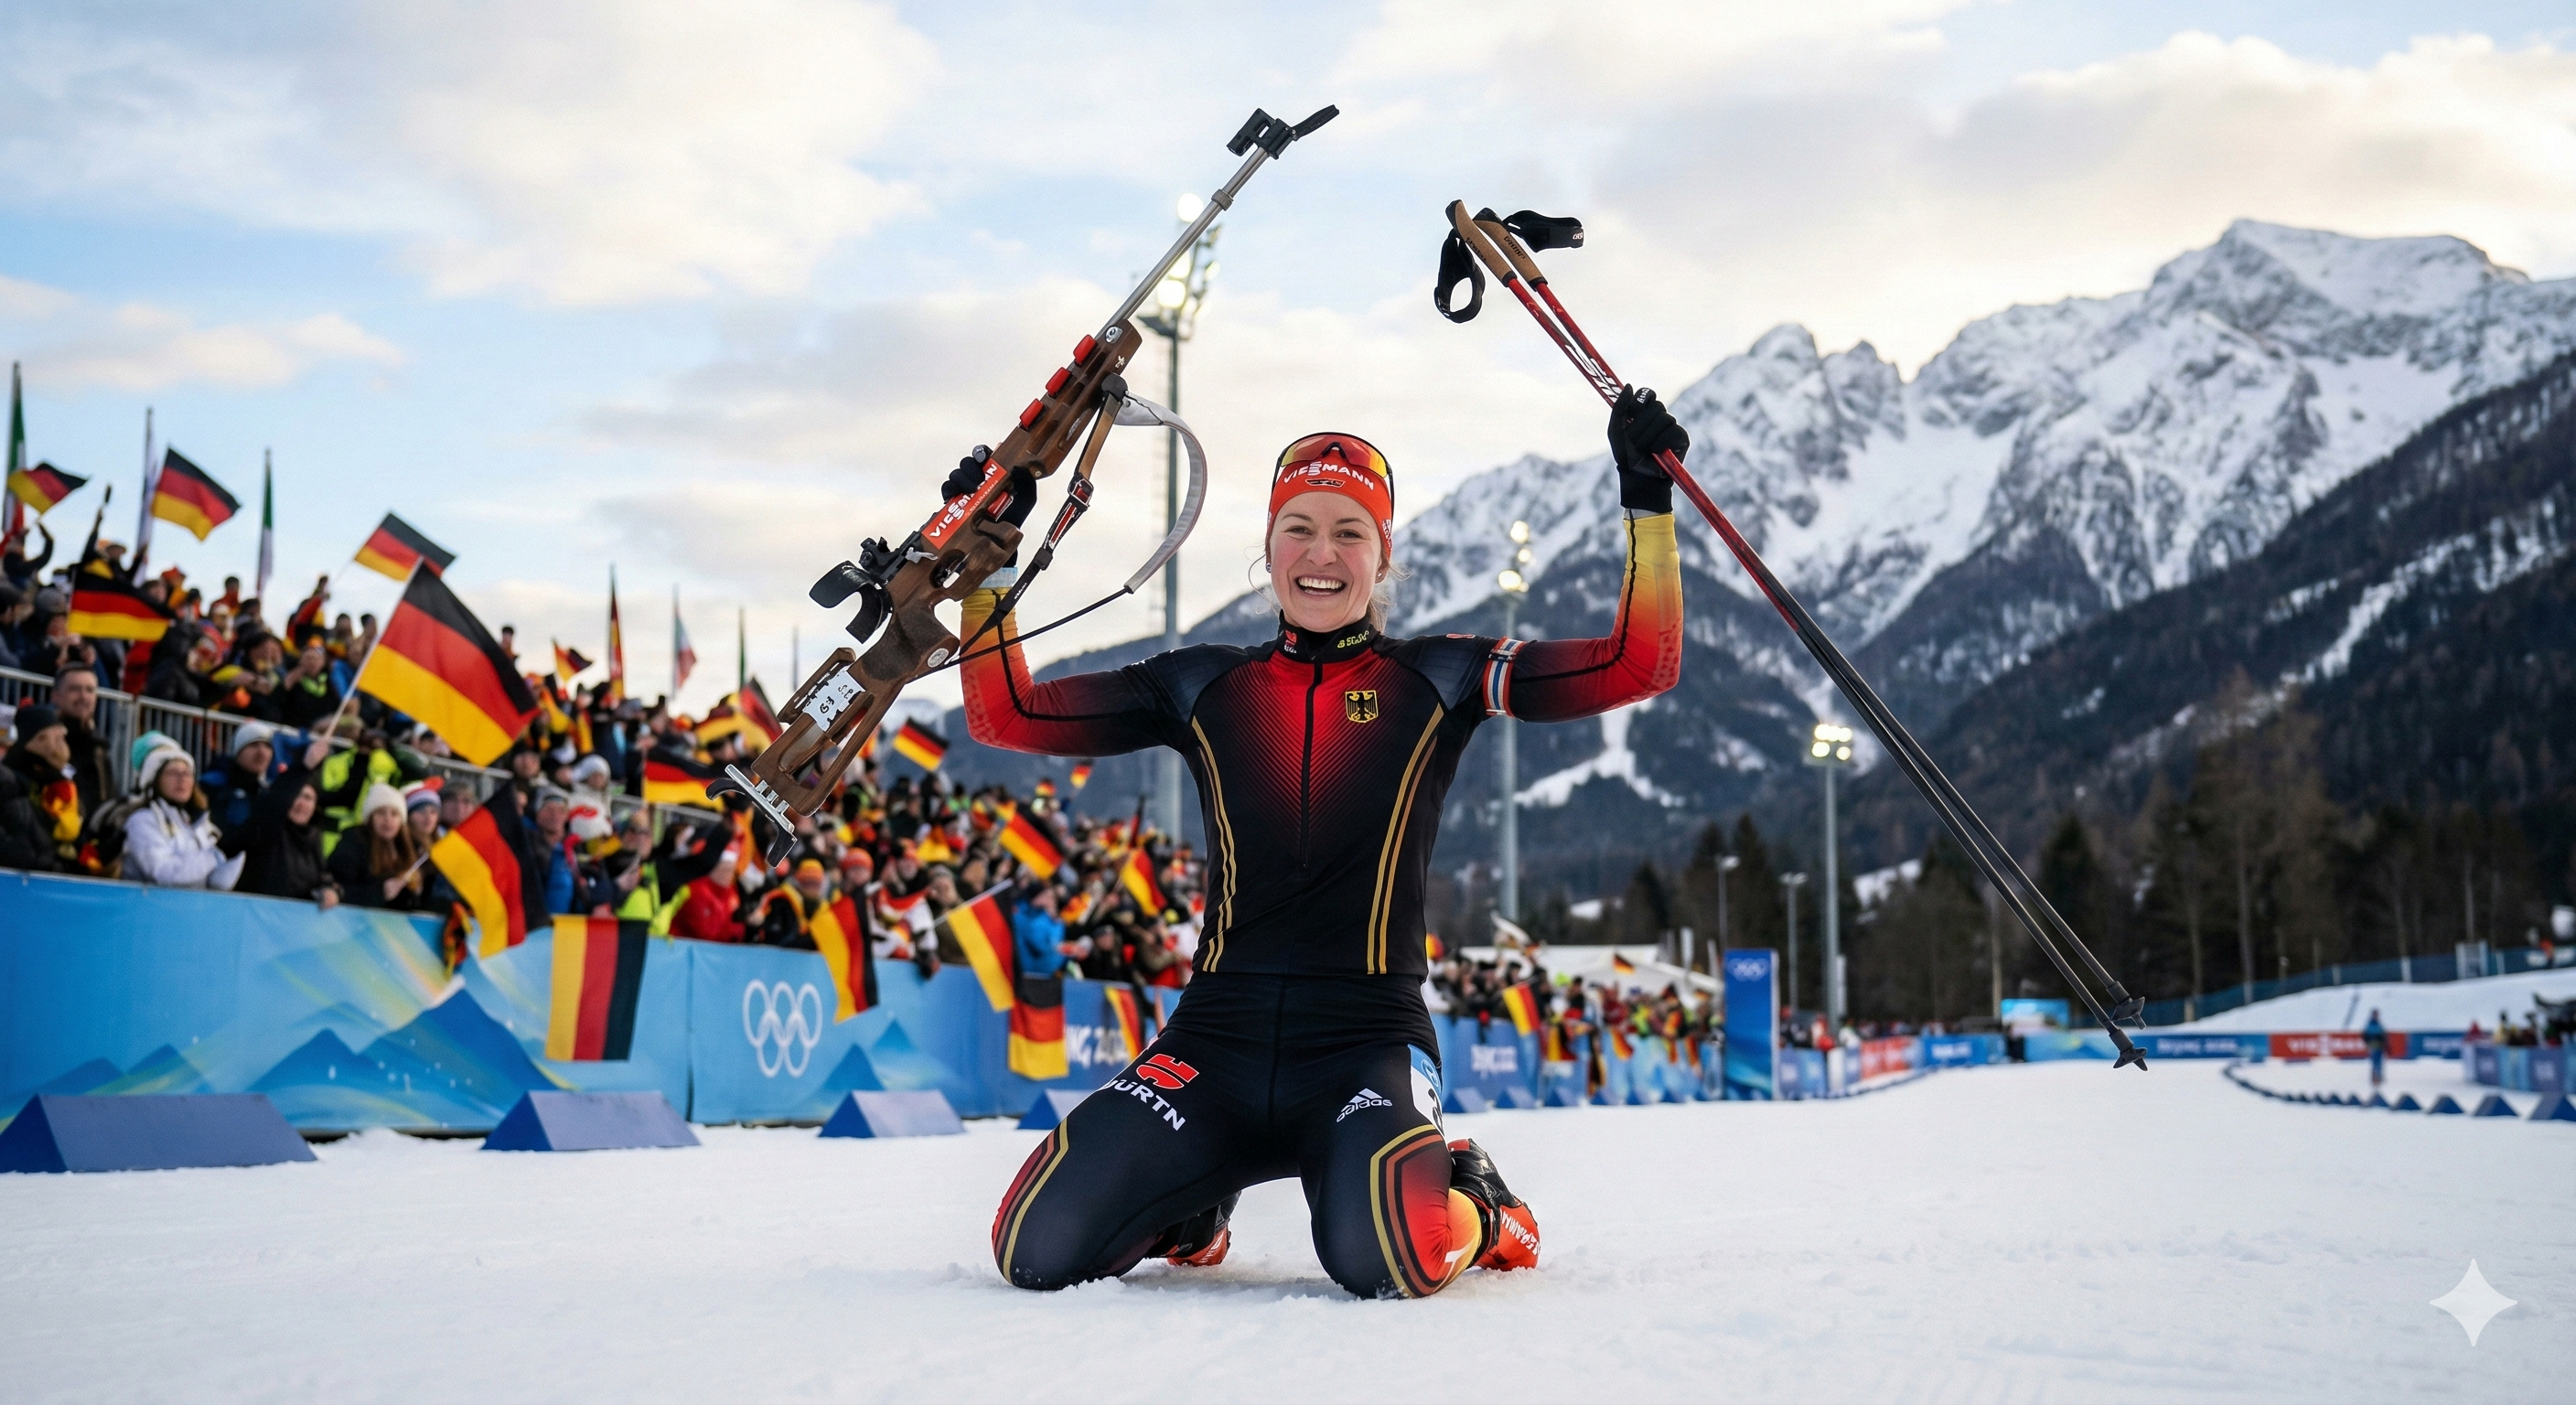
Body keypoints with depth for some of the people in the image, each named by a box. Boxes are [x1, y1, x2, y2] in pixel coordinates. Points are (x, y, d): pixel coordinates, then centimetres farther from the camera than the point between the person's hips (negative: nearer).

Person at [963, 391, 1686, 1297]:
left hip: (1366, 1043, -3)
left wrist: (1648, 500, -7)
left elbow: (1639, 666, -1)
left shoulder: (1438, 680, 5)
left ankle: (1473, 1207, 5)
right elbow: (1007, 717, 12)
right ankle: (1192, 1204, 19)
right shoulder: (1204, 688, 10)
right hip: (1216, 1042, 3)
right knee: (1038, 1252, -15)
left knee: (1385, 1262, -33)